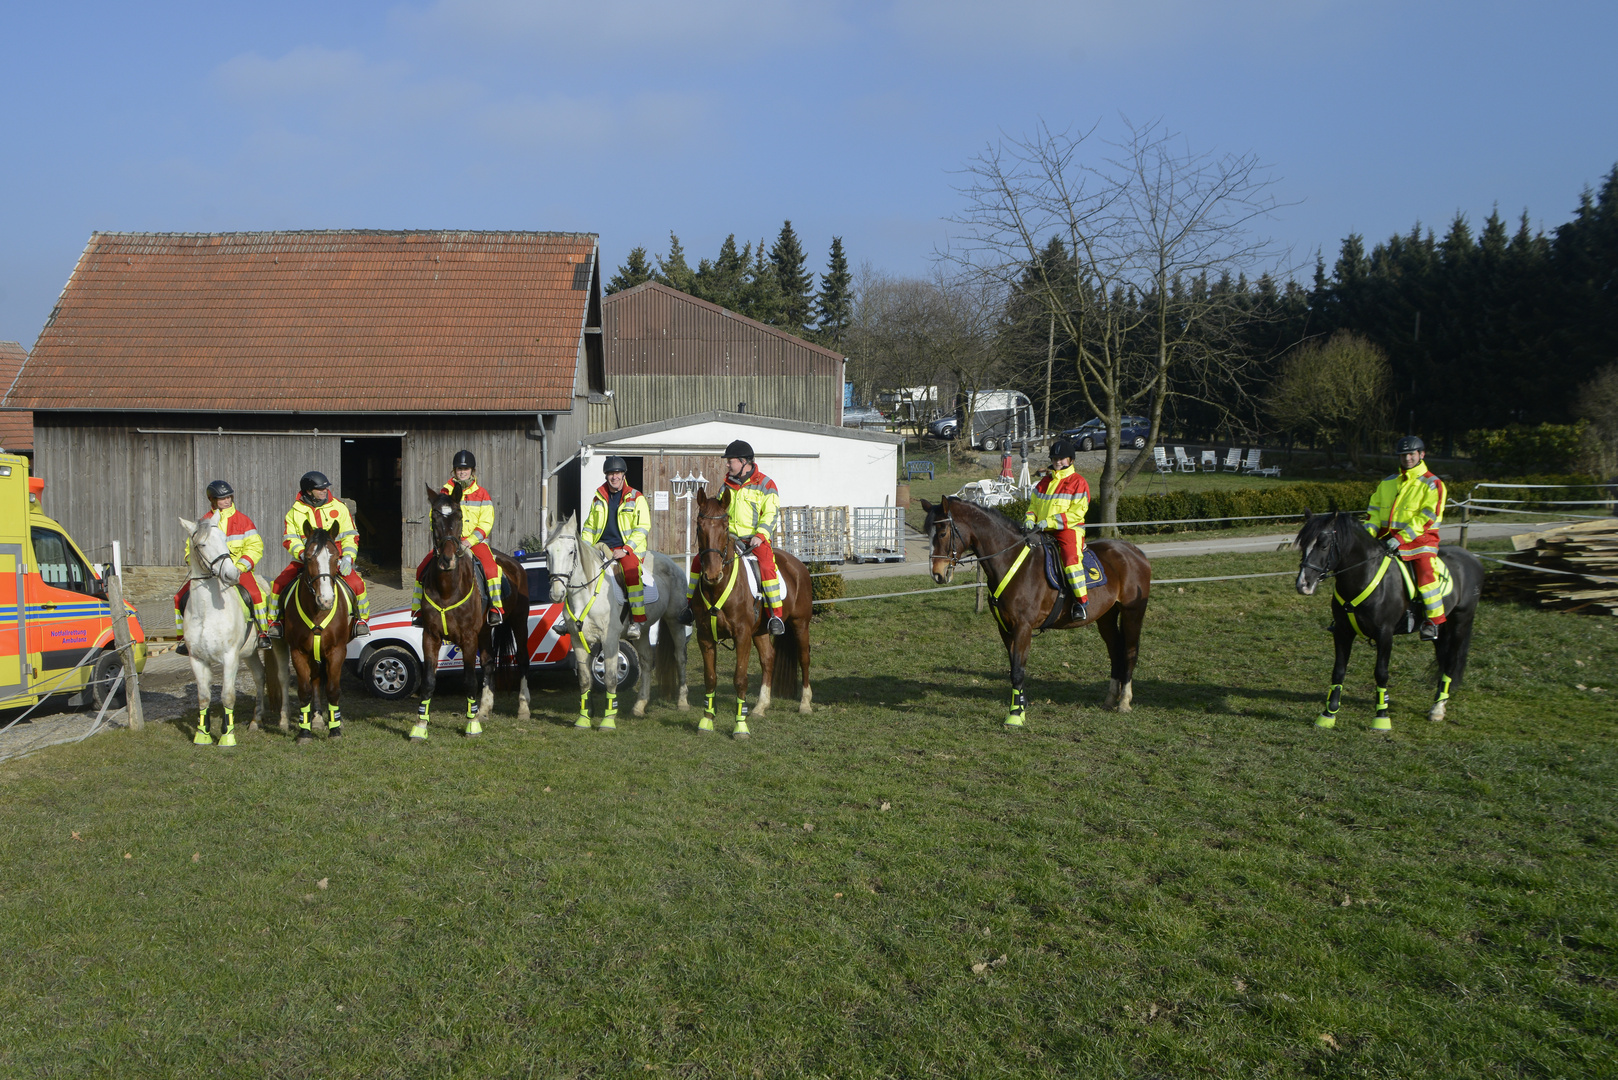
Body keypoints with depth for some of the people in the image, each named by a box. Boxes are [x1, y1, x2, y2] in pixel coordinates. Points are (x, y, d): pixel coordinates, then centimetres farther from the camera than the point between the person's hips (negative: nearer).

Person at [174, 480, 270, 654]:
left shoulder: (243, 520, 5)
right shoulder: (203, 522, 10)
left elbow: (255, 547, -1)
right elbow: (190, 549, 12)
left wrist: (240, 566, -15)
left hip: (238, 569, -3)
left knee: (255, 593, -30)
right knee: (181, 598, -9)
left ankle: (263, 633, -16)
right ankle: (185, 637, 7)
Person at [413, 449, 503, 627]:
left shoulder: (482, 494, 5)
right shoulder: (445, 492, 9)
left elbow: (486, 524, -2)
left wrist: (469, 541, -15)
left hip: (475, 541, -2)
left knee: (491, 567, -29)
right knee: (423, 568, -12)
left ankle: (496, 608, -20)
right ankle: (418, 610, 0)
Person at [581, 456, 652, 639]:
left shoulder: (636, 498, 2)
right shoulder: (598, 498, 16)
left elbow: (642, 528, -5)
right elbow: (589, 526, 22)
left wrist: (625, 550, -17)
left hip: (629, 549, -5)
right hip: (602, 547, 5)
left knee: (632, 572, -34)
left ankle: (637, 621, -32)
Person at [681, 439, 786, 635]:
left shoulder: (765, 484, -3)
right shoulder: (727, 484, 14)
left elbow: (771, 514, -7)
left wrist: (760, 535, -21)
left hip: (756, 539, -5)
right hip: (729, 538, 5)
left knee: (767, 567, -31)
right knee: (699, 560, -7)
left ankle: (776, 616, -27)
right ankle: (690, 606, 5)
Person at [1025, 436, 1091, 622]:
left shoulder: (1077, 481, -2)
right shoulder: (1045, 481, 17)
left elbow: (1077, 512, -10)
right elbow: (1033, 504, 22)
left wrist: (1050, 521, -19)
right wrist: (1030, 519, -2)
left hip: (1069, 529, -6)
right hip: (1044, 531, 6)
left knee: (1071, 559, -28)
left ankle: (1083, 602, -21)